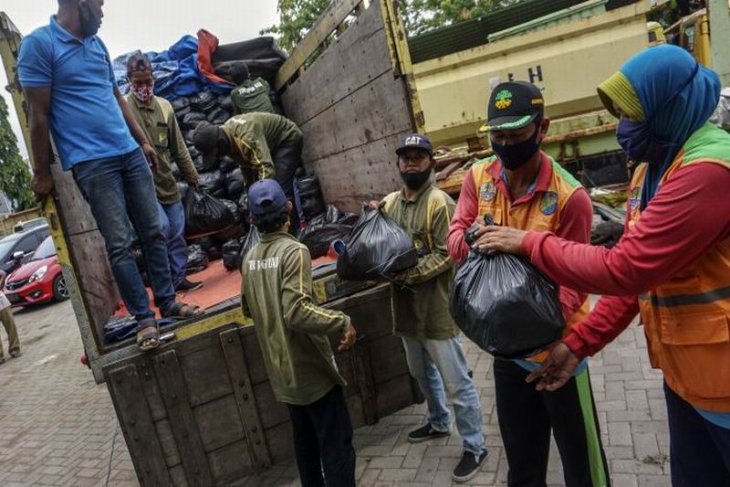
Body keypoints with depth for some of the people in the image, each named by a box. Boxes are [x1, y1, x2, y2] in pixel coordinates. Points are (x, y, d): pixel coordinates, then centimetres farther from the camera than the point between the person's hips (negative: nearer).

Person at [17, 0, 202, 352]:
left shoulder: (97, 44, 15)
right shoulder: (38, 43, -7)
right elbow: (39, 114, -7)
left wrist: (142, 141, 23)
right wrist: (42, 173, -5)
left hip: (130, 153, 7)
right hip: (91, 162, -7)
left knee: (153, 232, 7)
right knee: (119, 244, -4)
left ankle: (167, 302, 18)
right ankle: (144, 318, 5)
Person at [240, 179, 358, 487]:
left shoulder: (250, 258, 2)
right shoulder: (294, 251, -20)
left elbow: (248, 309, 16)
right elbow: (297, 312, -29)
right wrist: (342, 322, -20)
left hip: (281, 371, 7)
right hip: (310, 367, -7)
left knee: (305, 440, 22)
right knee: (336, 442, 4)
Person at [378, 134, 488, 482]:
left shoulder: (440, 202, -14)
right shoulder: (389, 203, 6)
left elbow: (447, 254, -20)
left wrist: (408, 274, -26)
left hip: (436, 307, -7)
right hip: (406, 306, 7)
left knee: (456, 382, 4)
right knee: (422, 373, 25)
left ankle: (474, 447, 21)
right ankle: (439, 423, 47)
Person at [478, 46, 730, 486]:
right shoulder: (653, 168, 8)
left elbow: (622, 269, -26)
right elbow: (636, 272, 8)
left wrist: (530, 243, -15)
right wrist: (580, 344, 4)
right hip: (682, 370, 8)